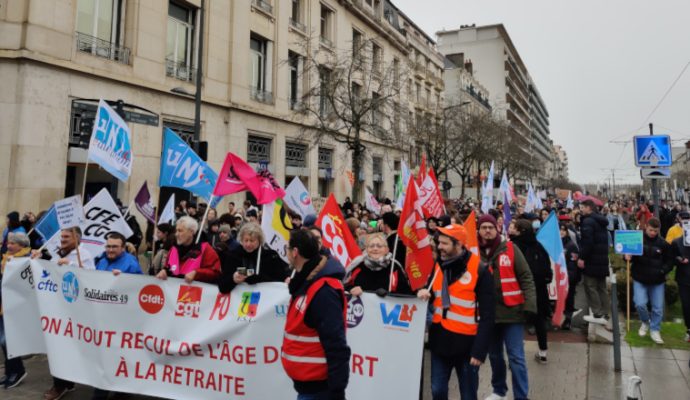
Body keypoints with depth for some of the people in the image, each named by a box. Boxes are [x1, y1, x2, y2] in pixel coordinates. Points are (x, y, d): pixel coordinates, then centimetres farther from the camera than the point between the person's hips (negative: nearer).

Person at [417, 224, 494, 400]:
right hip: (440, 339, 5)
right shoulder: (439, 265, 5)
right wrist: (426, 294, -4)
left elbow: (487, 315, -13)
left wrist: (480, 350, -15)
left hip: (466, 342, -5)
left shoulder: (480, 270, -15)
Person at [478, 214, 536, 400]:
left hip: (512, 311, -2)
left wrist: (530, 304, -14)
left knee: (516, 357, -1)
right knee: (494, 355, 18)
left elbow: (526, 277, -4)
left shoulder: (510, 248, -3)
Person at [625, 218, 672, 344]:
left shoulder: (663, 244, -3)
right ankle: (645, 322, 19)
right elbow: (629, 255, 3)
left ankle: (654, 330, 25)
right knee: (640, 304, -11)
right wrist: (628, 257, -20)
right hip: (639, 279, -1)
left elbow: (669, 261, 4)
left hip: (657, 281, 1)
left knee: (658, 308, 6)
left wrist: (662, 270, -13)